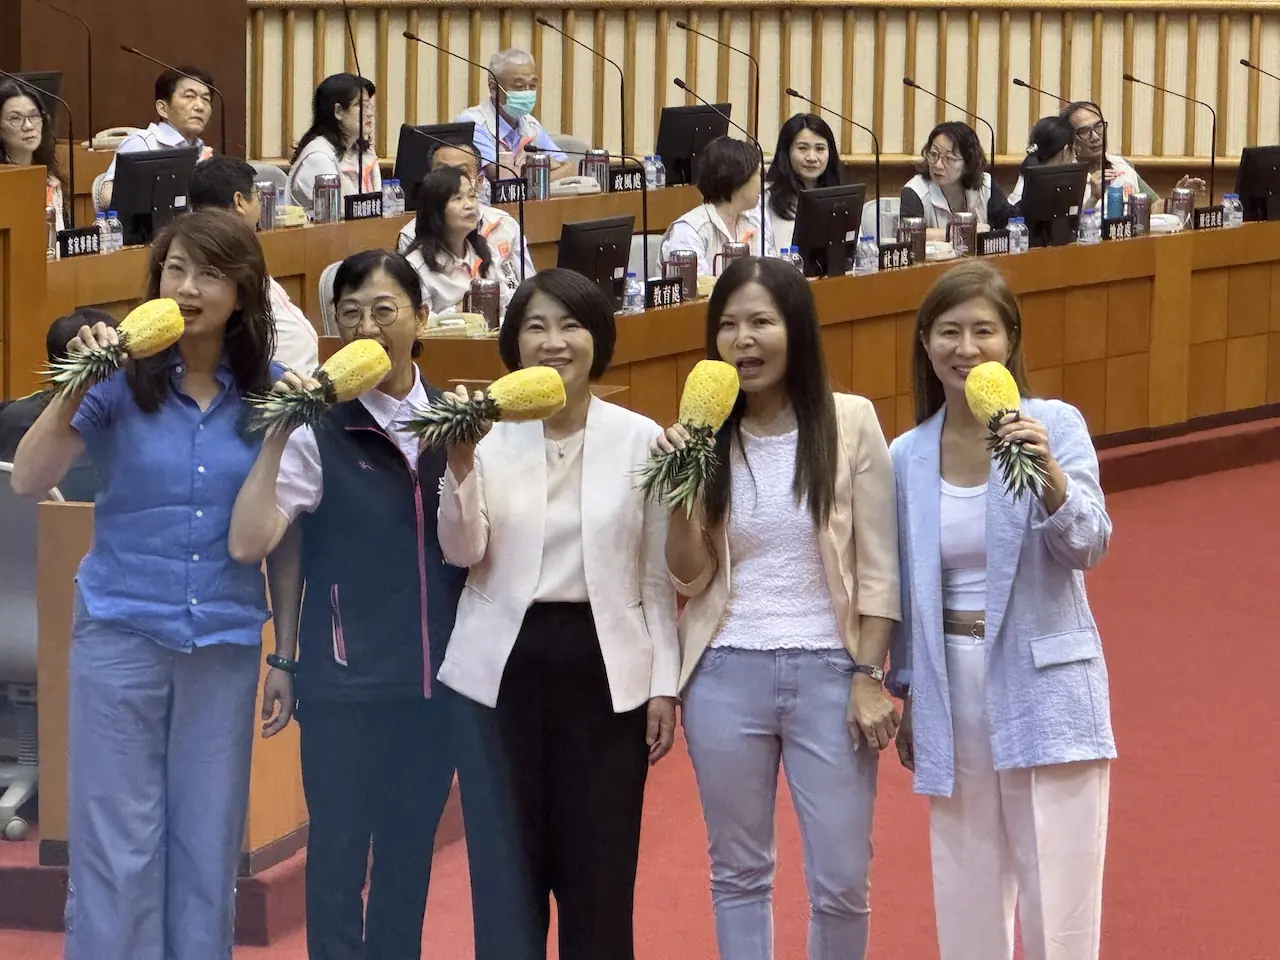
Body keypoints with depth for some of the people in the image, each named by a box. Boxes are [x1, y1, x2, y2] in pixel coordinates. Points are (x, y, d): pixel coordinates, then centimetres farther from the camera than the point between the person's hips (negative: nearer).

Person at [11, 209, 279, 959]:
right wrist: (76, 388, -22)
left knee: (209, 846, 8)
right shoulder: (125, 377, -7)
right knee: (117, 848, 1)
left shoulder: (270, 390, 0)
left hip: (226, 642, 2)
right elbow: (28, 482, -14)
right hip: (121, 633, -2)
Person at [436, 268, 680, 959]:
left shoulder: (640, 439, 0)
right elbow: (462, 553, -11)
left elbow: (657, 576, 4)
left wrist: (664, 686, 1)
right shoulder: (487, 434, 0)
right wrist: (461, 467, -25)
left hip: (605, 667, 0)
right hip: (504, 666, 1)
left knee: (599, 875, 1)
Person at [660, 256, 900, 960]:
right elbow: (690, 579, 1)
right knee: (738, 873, 11)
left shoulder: (850, 423, -5)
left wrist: (869, 677, -7)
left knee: (842, 880, 1)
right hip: (726, 676, 2)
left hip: (828, 672, -2)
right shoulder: (702, 434, 1)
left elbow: (877, 567, -2)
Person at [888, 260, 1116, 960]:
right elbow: (906, 589, 13)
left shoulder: (1055, 427, -6)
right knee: (967, 898, 9)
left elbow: (1088, 547, -15)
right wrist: (907, 698, 15)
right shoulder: (907, 456, 4)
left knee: (1058, 902, -2)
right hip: (951, 687, 3)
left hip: (1044, 686, -3)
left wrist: (1048, 477, -32)